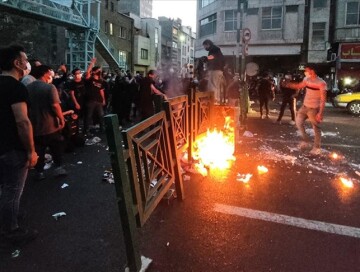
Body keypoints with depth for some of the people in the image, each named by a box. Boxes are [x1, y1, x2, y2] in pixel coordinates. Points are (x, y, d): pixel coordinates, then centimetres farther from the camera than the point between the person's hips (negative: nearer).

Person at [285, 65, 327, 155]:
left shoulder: (321, 83, -18)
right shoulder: (306, 79, 3)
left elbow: (323, 99, -19)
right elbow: (299, 86, 23)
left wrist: (321, 113, -23)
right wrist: (287, 84, 13)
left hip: (314, 109, -7)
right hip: (305, 106, 7)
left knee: (316, 128, 2)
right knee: (298, 122, 11)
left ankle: (317, 148, 12)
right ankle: (305, 141, 25)